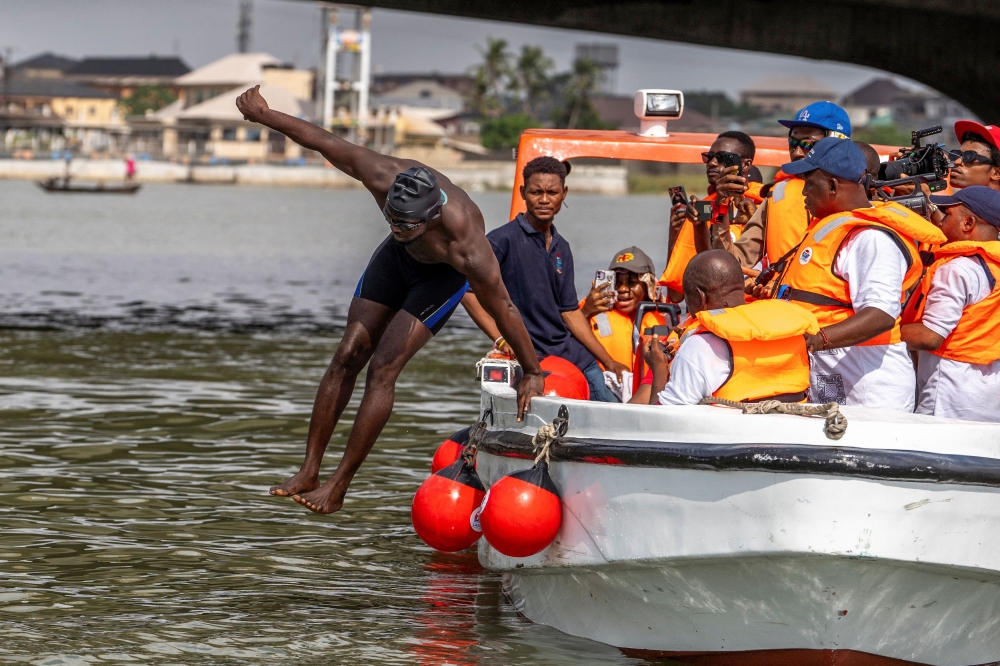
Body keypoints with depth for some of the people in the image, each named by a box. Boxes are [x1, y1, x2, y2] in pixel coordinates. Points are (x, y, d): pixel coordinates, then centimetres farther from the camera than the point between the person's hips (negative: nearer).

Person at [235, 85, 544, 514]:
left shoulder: (464, 241, -44)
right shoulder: (384, 178, -36)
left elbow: (502, 309, -32)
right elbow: (326, 143, -20)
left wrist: (533, 373, -21)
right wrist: (263, 115, -7)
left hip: (444, 274, -5)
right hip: (398, 258, 5)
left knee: (383, 368, -15)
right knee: (347, 357, -3)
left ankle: (338, 487, -8)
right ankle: (308, 473, 3)